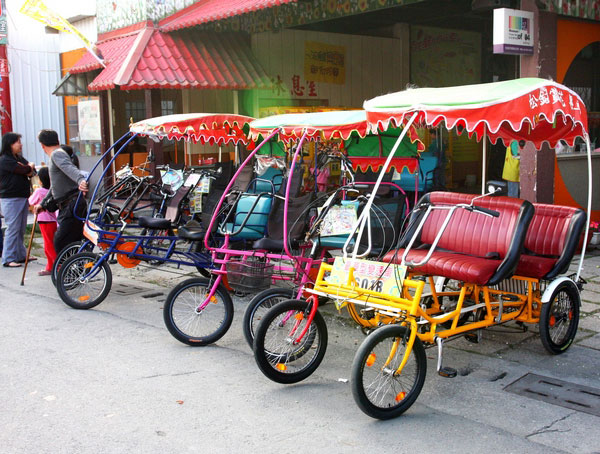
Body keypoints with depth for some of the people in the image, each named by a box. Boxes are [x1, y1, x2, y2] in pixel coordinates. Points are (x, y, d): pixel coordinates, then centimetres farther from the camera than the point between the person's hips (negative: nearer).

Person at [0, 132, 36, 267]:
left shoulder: (19, 158, 16)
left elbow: (32, 172, 10)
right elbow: (25, 170, -18)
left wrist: (28, 169, -11)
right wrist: (30, 166, 4)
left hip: (23, 197, 8)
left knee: (21, 229, 11)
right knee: (12, 229, -7)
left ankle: (21, 255, 18)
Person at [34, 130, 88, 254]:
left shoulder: (57, 154, -7)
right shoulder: (54, 157, 25)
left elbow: (70, 168, -29)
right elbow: (54, 187, 35)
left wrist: (80, 180, -48)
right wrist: (43, 204, 39)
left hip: (73, 205, -10)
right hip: (67, 206, 10)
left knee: (60, 244, -14)